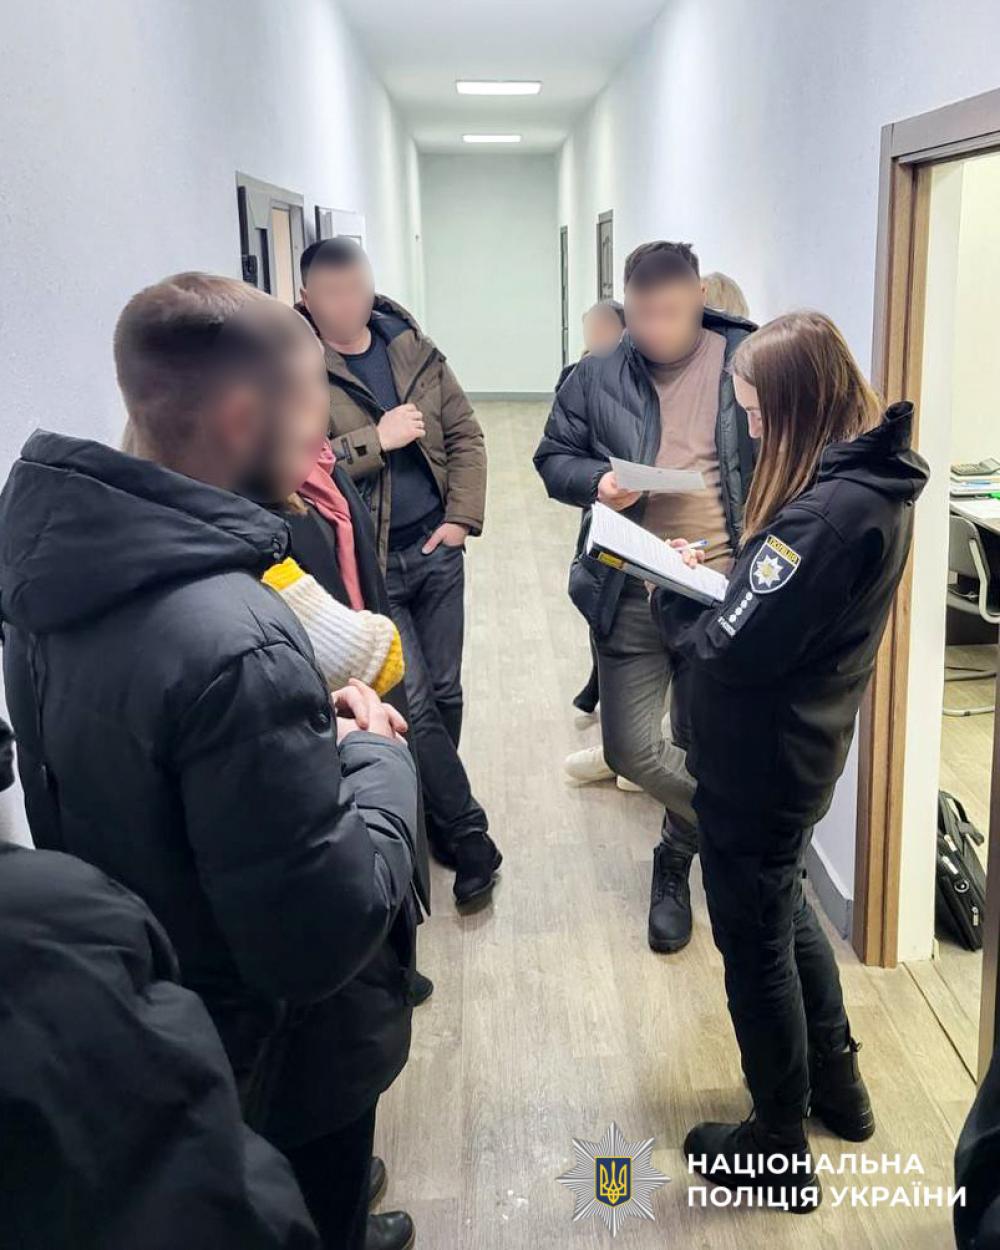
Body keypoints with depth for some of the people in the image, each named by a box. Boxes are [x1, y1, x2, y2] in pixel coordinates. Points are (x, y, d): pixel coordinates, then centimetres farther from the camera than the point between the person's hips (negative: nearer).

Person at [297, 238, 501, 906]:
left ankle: (436, 815, 32)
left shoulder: (415, 349, 6)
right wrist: (376, 440, -20)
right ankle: (468, 835, 10)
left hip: (435, 551, 5)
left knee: (445, 694, 12)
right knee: (413, 704, -4)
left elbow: (465, 433, 10)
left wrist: (463, 516, -1)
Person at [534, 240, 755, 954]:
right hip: (631, 593, 2)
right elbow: (554, 457, 11)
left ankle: (676, 864, 38)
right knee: (630, 748, 3)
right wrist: (595, 481, -12)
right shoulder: (598, 376, 1)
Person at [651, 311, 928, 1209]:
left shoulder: (828, 511, -30)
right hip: (802, 746, 10)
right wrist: (719, 579, -5)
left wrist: (671, 596, -11)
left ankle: (780, 1152, 30)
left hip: (760, 765, -9)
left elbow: (733, 650, -28)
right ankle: (837, 1084, 47)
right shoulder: (874, 480, 1)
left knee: (755, 944, 9)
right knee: (784, 909, 29)